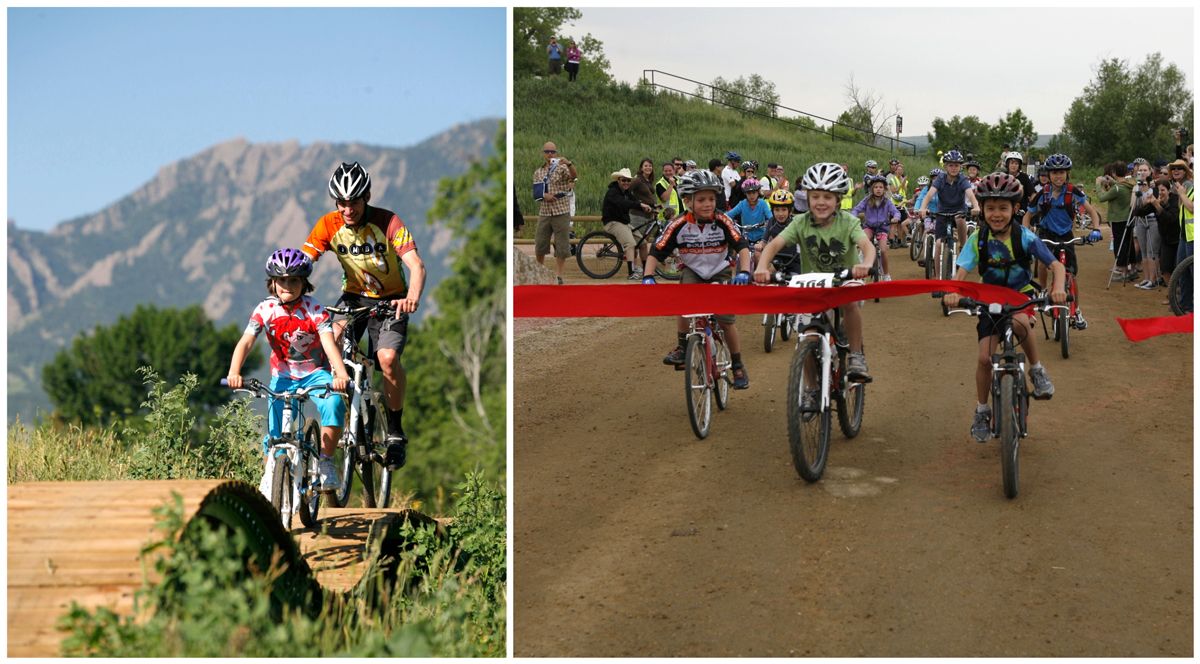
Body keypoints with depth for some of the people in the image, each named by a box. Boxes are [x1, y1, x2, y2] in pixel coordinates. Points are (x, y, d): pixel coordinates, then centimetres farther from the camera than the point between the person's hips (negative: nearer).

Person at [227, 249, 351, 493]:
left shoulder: (314, 310, -16)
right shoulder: (265, 310, -12)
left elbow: (329, 344, -28)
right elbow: (245, 342, -21)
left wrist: (341, 374, -46)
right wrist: (234, 373, -39)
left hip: (315, 373, -2)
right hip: (283, 376, 2)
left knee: (334, 404, -31)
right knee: (275, 434, -4)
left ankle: (325, 461, -16)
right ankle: (268, 480, 21)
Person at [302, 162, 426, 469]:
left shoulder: (388, 222, -20)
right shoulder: (328, 225, -12)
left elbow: (416, 265, -30)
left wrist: (413, 297, -51)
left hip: (390, 300, -3)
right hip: (354, 296, 3)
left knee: (388, 358, -26)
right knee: (331, 337, -28)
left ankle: (395, 432, -7)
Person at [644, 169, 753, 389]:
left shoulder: (723, 222, -20)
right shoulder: (678, 225, -19)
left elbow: (742, 247, -25)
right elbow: (656, 252, -16)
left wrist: (744, 272, -42)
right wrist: (648, 276, -30)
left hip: (720, 272, 0)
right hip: (692, 271, 0)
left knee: (725, 320, -9)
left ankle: (738, 367, 11)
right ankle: (682, 348, -11)